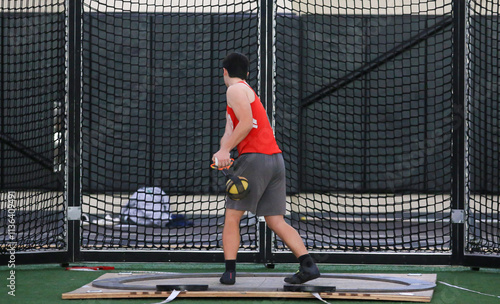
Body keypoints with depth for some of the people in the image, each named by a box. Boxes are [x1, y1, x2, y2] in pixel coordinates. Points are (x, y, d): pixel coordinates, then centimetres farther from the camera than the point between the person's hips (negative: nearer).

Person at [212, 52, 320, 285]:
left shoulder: (236, 90, -1)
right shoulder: (248, 92, 28)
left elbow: (247, 123, -16)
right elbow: (230, 132, 18)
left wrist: (225, 150, -15)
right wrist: (222, 151, 0)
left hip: (255, 159, -8)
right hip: (276, 159, 8)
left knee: (232, 217, 1)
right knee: (276, 221, 5)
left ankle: (229, 272, -3)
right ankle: (308, 264, -9)